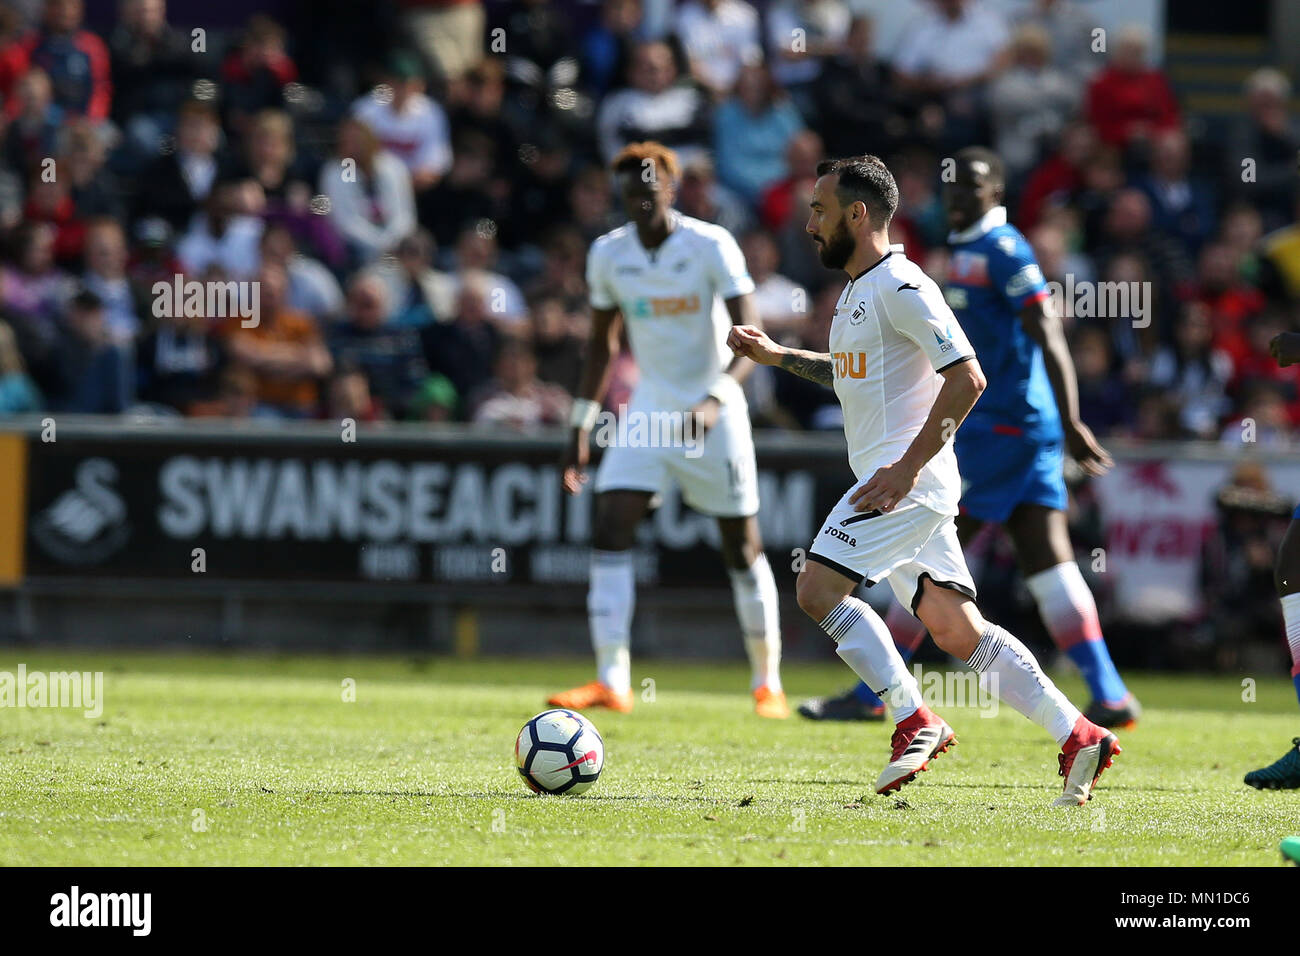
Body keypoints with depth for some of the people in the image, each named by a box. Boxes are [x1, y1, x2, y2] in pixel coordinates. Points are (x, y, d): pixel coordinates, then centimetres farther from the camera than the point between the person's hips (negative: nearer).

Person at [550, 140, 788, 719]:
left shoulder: (711, 247, -15)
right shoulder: (608, 255, -1)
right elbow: (602, 346, 12)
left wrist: (714, 400, -36)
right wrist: (580, 429, 9)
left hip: (712, 413, -4)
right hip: (649, 406, 4)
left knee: (742, 547, 3)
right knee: (610, 529, -13)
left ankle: (768, 682, 16)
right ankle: (612, 681, -15)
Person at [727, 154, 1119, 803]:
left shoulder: (900, 286, -12)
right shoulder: (856, 292, 19)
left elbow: (966, 379, -19)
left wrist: (907, 468, -22)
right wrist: (778, 356, 27)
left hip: (909, 481, -10)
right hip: (891, 480, 10)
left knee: (818, 587, -15)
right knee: (957, 630, 3)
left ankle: (916, 720, -10)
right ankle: (1079, 738, 2)